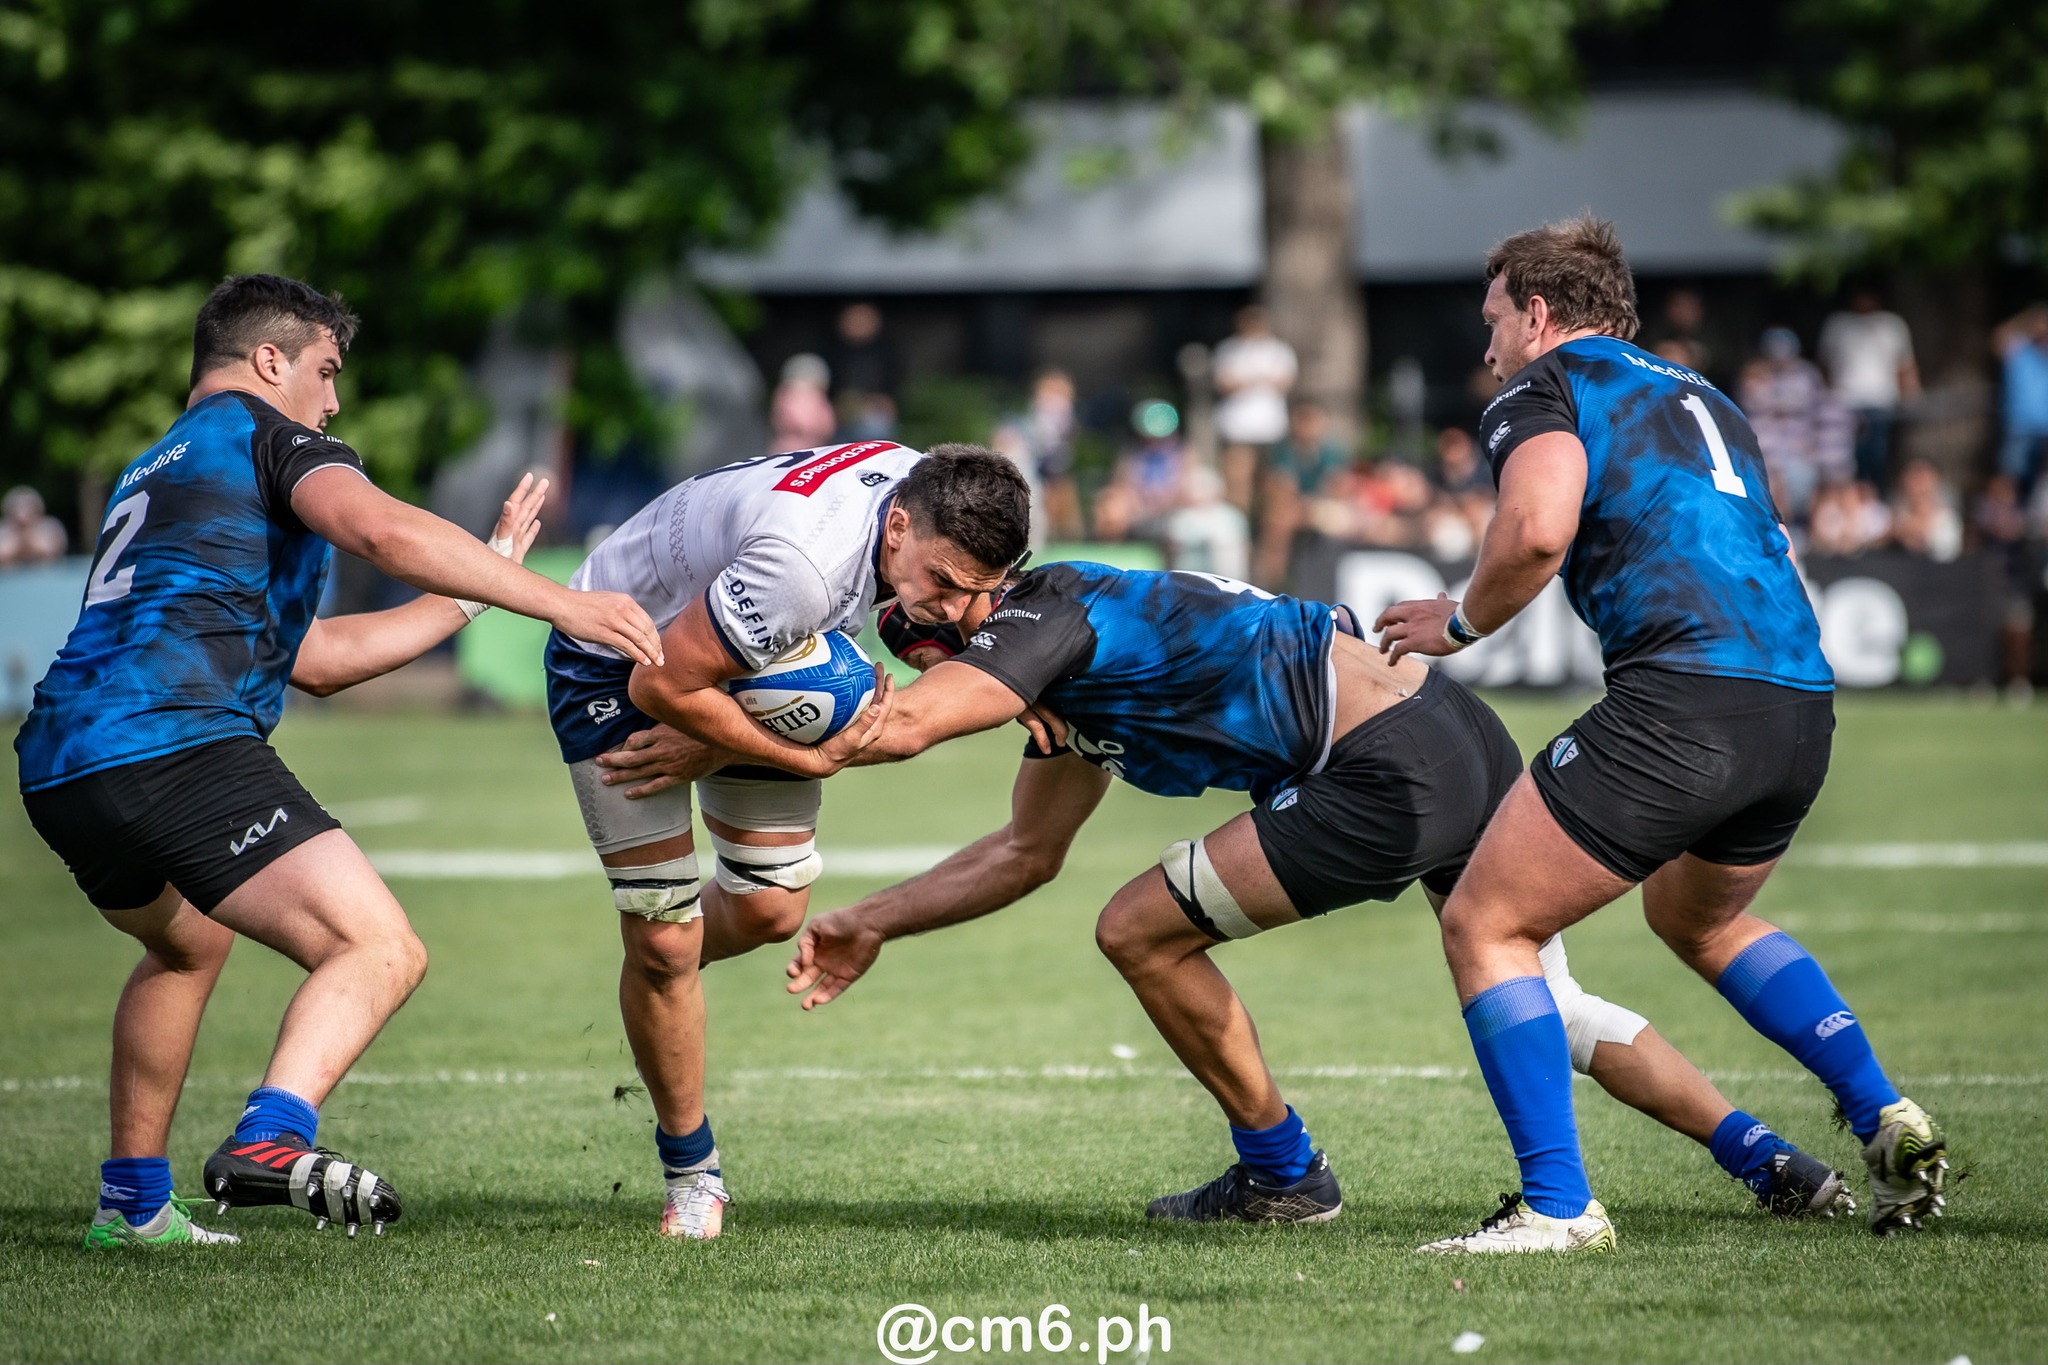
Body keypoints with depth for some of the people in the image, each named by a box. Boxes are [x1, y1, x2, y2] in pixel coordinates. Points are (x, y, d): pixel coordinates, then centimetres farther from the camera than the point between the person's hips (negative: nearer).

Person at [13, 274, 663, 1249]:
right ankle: (270, 1139, -38)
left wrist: (479, 578, 39)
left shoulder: (150, 474, 34)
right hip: (179, 742, -9)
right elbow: (379, 529, -14)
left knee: (189, 943, 36)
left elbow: (316, 658, 36)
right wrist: (557, 602, -12)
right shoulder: (260, 429, 9)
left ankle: (132, 1203, 36)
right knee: (379, 951, -14)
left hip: (57, 766, 9)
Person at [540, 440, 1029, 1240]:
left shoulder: (934, 497, -19)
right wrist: (808, 760, -27)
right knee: (663, 936, -7)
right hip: (614, 669, -7)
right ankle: (689, 1169, 13)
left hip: (747, 658, 7)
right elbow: (663, 685, -33)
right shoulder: (806, 563, -44)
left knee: (771, 909, 6)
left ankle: (658, 988, 40)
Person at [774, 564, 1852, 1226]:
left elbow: (901, 724, -23)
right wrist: (873, 922, 27)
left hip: (1389, 777, -11)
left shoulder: (1047, 616, -9)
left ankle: (1281, 1172, 14)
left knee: (1142, 933, 0)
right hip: (1462, 739, 11)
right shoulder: (1068, 675, 21)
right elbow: (1027, 852, 30)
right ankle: (1770, 1165, 17)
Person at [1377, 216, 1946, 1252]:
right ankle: (1884, 1118, 22)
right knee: (1698, 918, 34)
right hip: (1803, 705, 8)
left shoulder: (1543, 389, 5)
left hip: (1684, 694, -8)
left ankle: (1558, 1206, -7)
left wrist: (1459, 624, 2)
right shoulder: (1697, 397, 30)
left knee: (1484, 926, 2)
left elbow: (1538, 528, -14)